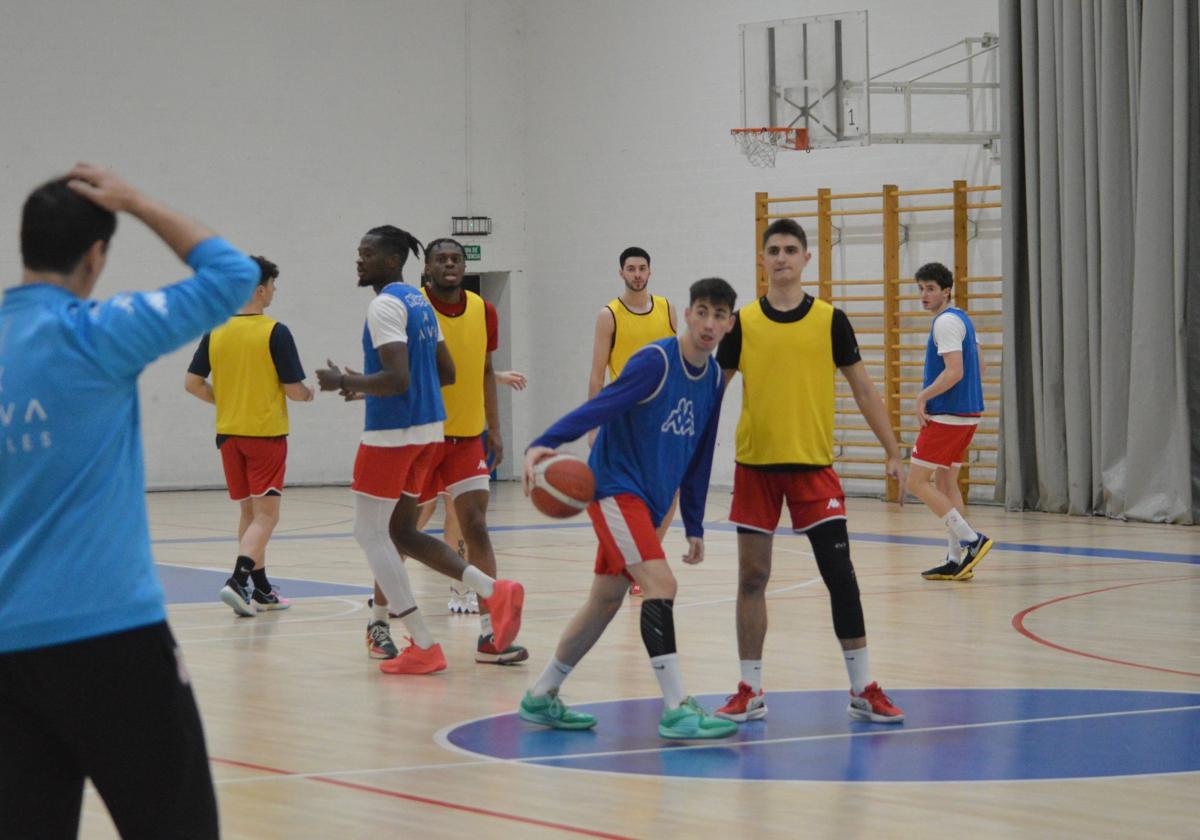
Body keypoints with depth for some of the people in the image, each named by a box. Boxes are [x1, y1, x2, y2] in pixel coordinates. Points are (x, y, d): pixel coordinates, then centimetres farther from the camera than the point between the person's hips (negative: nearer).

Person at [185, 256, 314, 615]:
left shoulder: (216, 331, 3)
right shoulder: (275, 333, -12)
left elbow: (192, 382, 3)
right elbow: (293, 389, -11)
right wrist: (307, 394, 11)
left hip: (229, 432, 6)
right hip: (266, 433, -5)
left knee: (249, 512, 15)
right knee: (266, 514, -4)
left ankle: (260, 589, 19)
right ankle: (239, 581, -21)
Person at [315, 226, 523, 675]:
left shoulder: (385, 305, -15)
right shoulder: (420, 302, 15)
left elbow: (397, 379, -24)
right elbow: (446, 373, 19)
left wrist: (345, 381, -11)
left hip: (392, 433, -9)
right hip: (428, 430, 9)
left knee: (370, 533, 0)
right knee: (399, 532, 16)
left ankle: (424, 647, -2)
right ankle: (494, 592, 1)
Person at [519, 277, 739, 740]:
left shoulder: (714, 378, 8)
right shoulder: (655, 361, -16)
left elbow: (698, 458, 15)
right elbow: (599, 407, -25)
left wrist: (694, 526, 17)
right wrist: (544, 444, -38)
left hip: (646, 501, 9)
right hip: (614, 488, -9)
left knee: (606, 601, 15)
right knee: (661, 584, -21)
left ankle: (541, 697, 28)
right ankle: (676, 710, -23)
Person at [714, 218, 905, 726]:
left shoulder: (830, 320, 1)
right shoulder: (742, 323, 2)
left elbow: (862, 388, 6)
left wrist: (892, 451, 3)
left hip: (812, 464, -1)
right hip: (755, 464, 1)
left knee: (840, 574, -4)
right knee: (752, 577, 4)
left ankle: (863, 689, 4)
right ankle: (750, 692, 12)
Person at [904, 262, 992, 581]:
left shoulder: (946, 322, -14)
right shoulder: (962, 319, 16)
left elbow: (954, 371, -24)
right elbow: (978, 366, 22)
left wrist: (923, 397, -15)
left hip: (945, 417, -10)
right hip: (967, 414, 10)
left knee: (917, 482, -6)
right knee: (945, 483, 13)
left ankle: (971, 539, -12)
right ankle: (956, 560, 11)